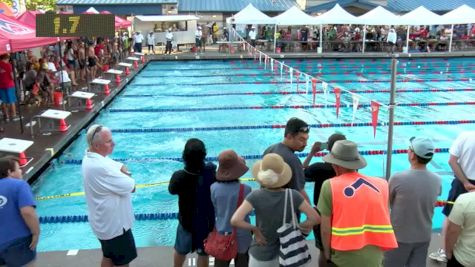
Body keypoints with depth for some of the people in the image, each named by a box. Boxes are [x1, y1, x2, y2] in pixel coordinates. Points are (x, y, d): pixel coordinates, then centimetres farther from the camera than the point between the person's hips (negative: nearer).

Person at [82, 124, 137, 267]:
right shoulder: (100, 167, -33)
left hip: (106, 222, 10)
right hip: (114, 224, -9)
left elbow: (120, 167, 6)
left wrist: (122, 172, -17)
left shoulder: (91, 157, -1)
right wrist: (124, 174, -7)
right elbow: (131, 187, -27)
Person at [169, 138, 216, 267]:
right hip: (207, 222, -1)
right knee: (203, 254, 18)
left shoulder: (179, 177, -25)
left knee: (180, 250, 27)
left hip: (186, 221, 1)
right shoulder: (212, 173, -25)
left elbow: (172, 190, -4)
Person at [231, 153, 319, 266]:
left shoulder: (256, 196, -22)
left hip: (261, 255, -1)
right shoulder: (293, 196, -17)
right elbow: (315, 218, -14)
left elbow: (235, 220, -31)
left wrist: (254, 229, -16)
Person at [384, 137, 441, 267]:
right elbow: (429, 204, 7)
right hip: (424, 236, 4)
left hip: (400, 236, -4)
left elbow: (387, 202, -6)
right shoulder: (437, 180, -9)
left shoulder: (398, 178, -24)